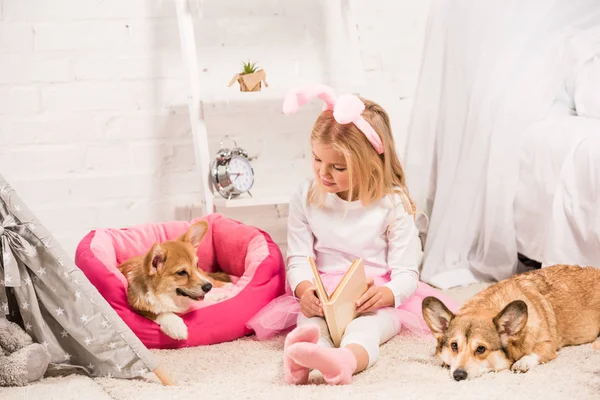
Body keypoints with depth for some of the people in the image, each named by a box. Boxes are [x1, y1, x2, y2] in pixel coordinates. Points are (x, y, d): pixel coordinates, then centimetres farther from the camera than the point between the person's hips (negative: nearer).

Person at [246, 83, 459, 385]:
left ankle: (344, 360, -72)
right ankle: (303, 353, -69)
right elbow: (298, 258, 0)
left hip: (378, 299, -2)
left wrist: (385, 294, -31)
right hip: (322, 296, 3)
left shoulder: (393, 204, -4)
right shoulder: (306, 197, 3)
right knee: (309, 320, -33)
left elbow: (406, 273, -7)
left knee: (368, 325, -37)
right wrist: (305, 289, -25)